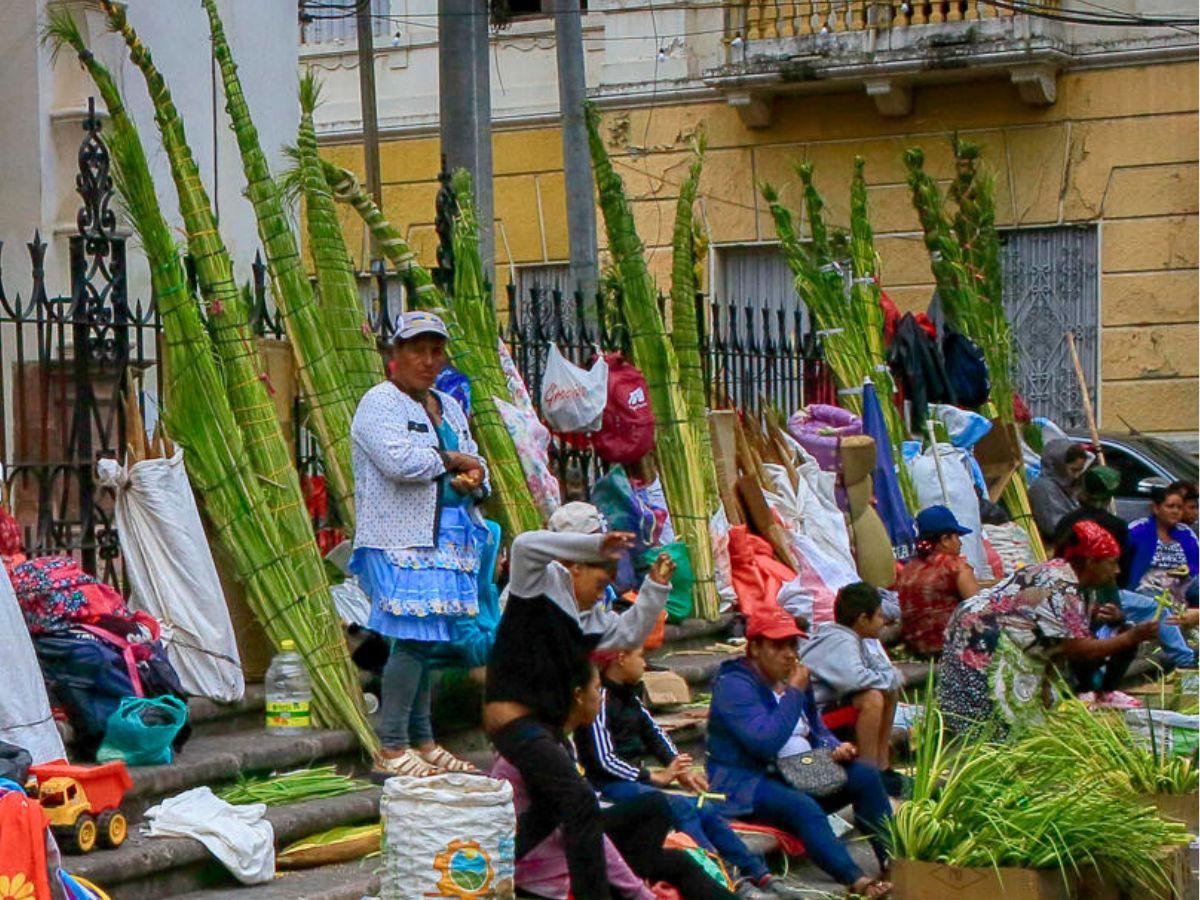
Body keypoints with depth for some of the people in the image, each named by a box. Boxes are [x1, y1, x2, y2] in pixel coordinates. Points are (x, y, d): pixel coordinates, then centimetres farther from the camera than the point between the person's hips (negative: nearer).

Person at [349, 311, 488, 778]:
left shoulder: (450, 408, 21)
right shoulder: (379, 403, -5)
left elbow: (475, 467, 23)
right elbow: (400, 460, -21)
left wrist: (474, 480, -2)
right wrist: (452, 460, -6)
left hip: (447, 541, 8)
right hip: (400, 543, -8)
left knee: (426, 641, 9)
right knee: (412, 638, -14)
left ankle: (422, 741, 14)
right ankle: (391, 748, -11)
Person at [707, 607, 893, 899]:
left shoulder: (793, 678, 13)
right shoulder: (733, 686, -14)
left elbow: (819, 732, 23)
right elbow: (766, 742, -27)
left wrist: (836, 750, -1)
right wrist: (794, 693, -19)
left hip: (798, 778, 9)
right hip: (746, 785, -9)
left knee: (866, 777, -9)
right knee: (803, 807, -37)